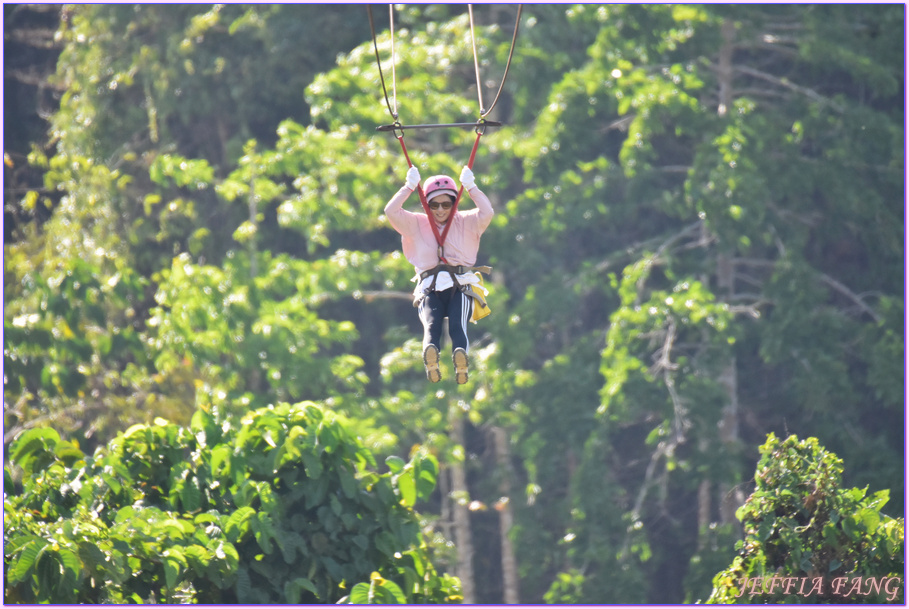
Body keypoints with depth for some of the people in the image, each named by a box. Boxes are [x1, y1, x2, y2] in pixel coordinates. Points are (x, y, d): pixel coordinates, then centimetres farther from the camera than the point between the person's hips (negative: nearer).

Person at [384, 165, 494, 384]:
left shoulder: (466, 223, 16)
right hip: (430, 289, 0)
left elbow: (487, 213, -2)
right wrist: (410, 186, 6)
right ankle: (431, 352, -64)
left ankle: (460, 354, -63)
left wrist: (470, 187, 4)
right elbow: (391, 211, 4)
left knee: (458, 325, -31)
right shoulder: (416, 225, 18)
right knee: (431, 324, -32)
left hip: (460, 287, 0)